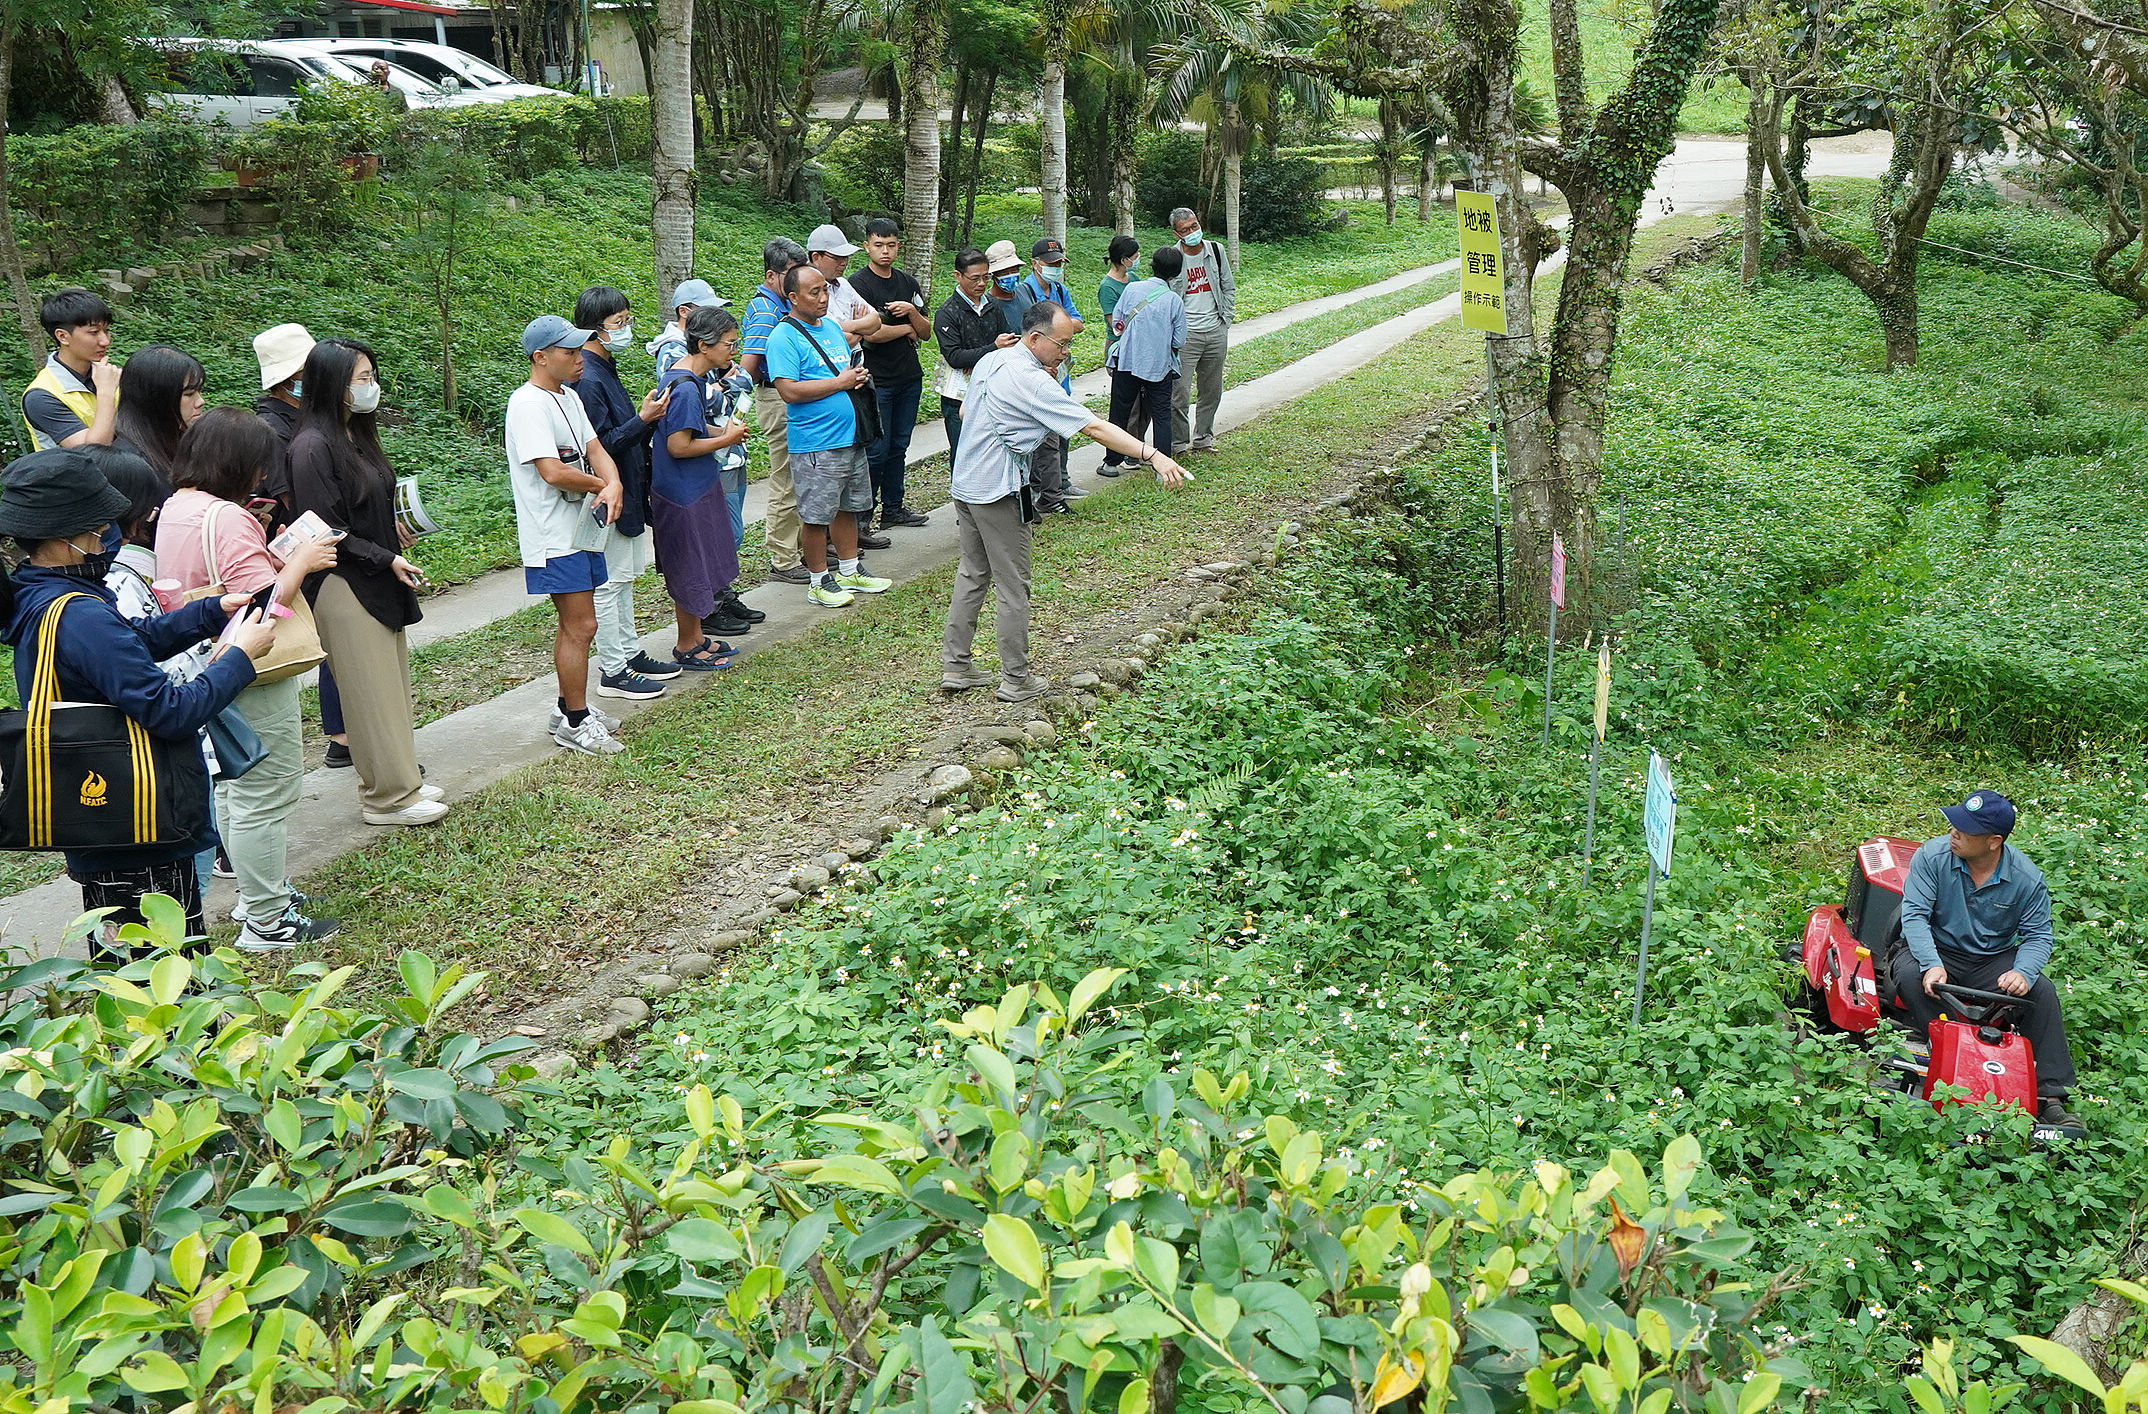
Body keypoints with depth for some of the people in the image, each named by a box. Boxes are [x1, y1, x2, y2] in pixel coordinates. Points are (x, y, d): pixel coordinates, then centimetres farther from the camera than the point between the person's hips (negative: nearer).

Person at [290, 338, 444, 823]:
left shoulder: (356, 435, 11)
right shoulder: (314, 446, -16)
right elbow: (325, 530, -18)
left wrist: (395, 530, 8)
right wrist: (387, 559, -16)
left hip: (378, 584, 9)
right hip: (344, 587, -9)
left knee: (393, 686, 13)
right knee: (371, 692, -2)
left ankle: (399, 780, 23)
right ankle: (387, 797, 6)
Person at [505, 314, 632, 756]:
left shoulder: (569, 397, 13)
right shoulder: (529, 404, -18)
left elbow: (594, 448, 8)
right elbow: (553, 472, -25)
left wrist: (614, 484, -14)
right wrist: (600, 485, -9)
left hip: (581, 528, 9)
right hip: (554, 537, -9)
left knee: (572, 625, 17)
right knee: (581, 627, -7)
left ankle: (569, 710, 28)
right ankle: (575, 724, 3)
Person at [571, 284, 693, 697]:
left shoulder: (606, 369, 11)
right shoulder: (587, 379, -21)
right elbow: (599, 445, -23)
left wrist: (647, 415, 6)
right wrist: (643, 419, -24)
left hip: (626, 492, 10)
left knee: (623, 578, 19)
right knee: (608, 583, -2)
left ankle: (631, 653, 30)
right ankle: (612, 672, 6)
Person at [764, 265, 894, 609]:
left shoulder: (832, 326, 13)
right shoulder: (784, 337, -13)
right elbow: (790, 391, -22)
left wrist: (859, 375, 1)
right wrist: (840, 382, -18)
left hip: (851, 437, 8)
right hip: (815, 445, -8)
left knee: (848, 506, 17)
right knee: (817, 516, 0)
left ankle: (849, 571, 31)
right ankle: (819, 581, 12)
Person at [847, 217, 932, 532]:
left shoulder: (908, 283, 12)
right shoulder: (859, 284, -8)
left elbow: (926, 332, 10)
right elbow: (870, 333, -18)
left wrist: (912, 311, -10)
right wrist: (907, 329, -4)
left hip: (909, 378, 6)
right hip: (877, 381, -6)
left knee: (898, 447, 12)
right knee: (877, 450, -5)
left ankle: (893, 508, 22)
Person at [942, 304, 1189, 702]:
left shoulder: (989, 361, 8)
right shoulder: (1033, 381, -18)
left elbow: (965, 413, 21)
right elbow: (1094, 427, -24)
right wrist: (1153, 455, -27)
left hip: (965, 485, 9)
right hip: (998, 490, -9)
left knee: (972, 575, 17)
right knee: (1013, 586, 1)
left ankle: (954, 666, 20)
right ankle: (1015, 680, 9)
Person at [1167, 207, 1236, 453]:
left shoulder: (1216, 251, 4)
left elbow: (1229, 287, 15)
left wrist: (1226, 319, 7)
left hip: (1216, 333, 5)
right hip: (1185, 334, -4)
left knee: (1211, 391, 12)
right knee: (1179, 392, -10)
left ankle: (1202, 439, 25)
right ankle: (1177, 442, 2)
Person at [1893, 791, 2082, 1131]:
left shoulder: (2026, 876, -9)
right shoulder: (1932, 856, -14)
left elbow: (2037, 935, -5)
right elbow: (1915, 914, -17)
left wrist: (2022, 972, -27)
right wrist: (1932, 964, -34)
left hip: (1994, 960, 1)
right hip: (1938, 951, -1)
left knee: (2042, 991, -22)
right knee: (1910, 975, -34)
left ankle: (2050, 1097, -19)